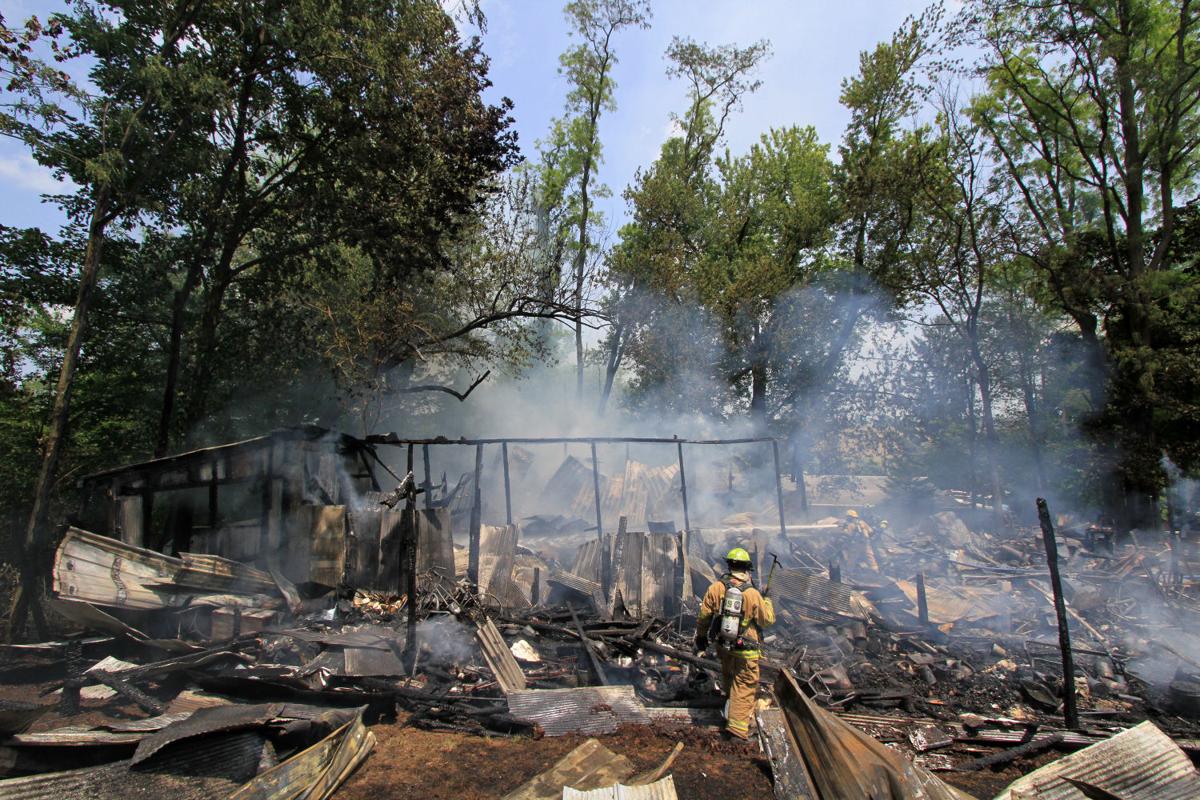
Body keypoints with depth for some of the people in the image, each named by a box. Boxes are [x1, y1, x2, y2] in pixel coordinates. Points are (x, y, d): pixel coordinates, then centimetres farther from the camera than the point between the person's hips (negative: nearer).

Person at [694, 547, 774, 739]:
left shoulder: (715, 588, -12)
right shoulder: (753, 594, -19)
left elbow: (703, 616, -4)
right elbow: (768, 619, -5)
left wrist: (701, 637, 11)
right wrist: (767, 602, 14)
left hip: (723, 645, 3)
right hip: (746, 650, -3)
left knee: (728, 676, 27)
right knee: (744, 684, 9)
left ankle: (731, 703, 43)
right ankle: (737, 725, 10)